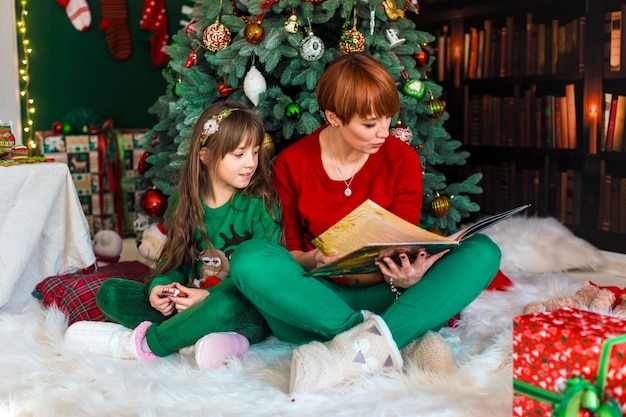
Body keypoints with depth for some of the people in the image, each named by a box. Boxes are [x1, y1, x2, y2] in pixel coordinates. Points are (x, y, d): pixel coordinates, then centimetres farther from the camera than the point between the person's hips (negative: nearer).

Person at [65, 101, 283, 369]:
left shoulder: (260, 205, -7)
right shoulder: (185, 203, 7)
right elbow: (174, 258, 11)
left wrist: (209, 296, -23)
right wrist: (159, 287, -11)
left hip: (248, 311, -5)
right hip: (191, 304, 5)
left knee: (227, 304, -41)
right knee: (110, 292, -5)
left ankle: (141, 342, -19)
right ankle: (194, 338, -25)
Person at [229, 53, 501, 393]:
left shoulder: (403, 161, 0)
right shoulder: (290, 165, -2)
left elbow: (404, 247, 0)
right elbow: (288, 250, 4)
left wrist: (406, 277, -24)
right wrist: (311, 260, -20)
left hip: (383, 295, 1)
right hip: (317, 302, -1)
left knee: (482, 251, -21)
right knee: (249, 259, -30)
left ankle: (356, 351, -36)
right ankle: (403, 339, -32)